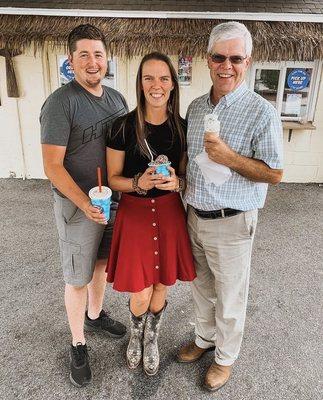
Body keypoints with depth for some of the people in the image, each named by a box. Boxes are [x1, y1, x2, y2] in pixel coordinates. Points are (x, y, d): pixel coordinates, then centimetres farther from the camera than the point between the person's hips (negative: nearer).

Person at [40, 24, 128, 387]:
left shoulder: (116, 98, 5)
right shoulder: (61, 102, -15)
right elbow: (52, 166, -17)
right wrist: (86, 205, -23)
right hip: (77, 206, -6)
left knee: (101, 263, 22)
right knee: (78, 279, 8)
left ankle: (95, 315, 46)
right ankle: (78, 345, 30)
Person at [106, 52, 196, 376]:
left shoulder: (181, 127, 0)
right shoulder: (124, 126, -9)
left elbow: (185, 176, 8)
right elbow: (113, 179, -3)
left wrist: (175, 181, -15)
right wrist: (139, 182, -23)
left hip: (169, 213, 3)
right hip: (134, 213, -2)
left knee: (162, 286, 15)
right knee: (140, 295, 4)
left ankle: (151, 338, 45)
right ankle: (135, 334, 40)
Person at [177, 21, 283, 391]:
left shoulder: (261, 112, -13)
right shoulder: (195, 107, 6)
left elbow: (274, 174, -13)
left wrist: (229, 158, -25)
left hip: (231, 224, -5)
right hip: (194, 217, 6)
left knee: (229, 298, 14)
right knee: (201, 287, 22)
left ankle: (225, 357, 39)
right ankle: (204, 339, 48)